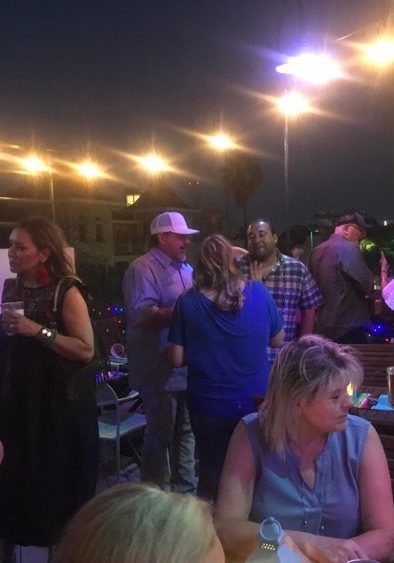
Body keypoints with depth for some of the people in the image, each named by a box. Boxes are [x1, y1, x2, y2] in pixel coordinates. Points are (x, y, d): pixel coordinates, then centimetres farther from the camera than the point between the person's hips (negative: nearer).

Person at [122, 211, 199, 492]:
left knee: (186, 431, 18)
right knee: (161, 435, 5)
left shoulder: (186, 267, 13)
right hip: (161, 370, -8)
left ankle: (185, 490, 34)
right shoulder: (142, 269, -13)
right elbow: (142, 317, -24)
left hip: (188, 367, 8)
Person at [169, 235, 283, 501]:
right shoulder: (259, 293, -8)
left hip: (208, 406, -1)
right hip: (255, 403, 1)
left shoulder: (187, 303, -12)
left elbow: (177, 359, -8)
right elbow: (278, 340, 4)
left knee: (212, 477, 17)